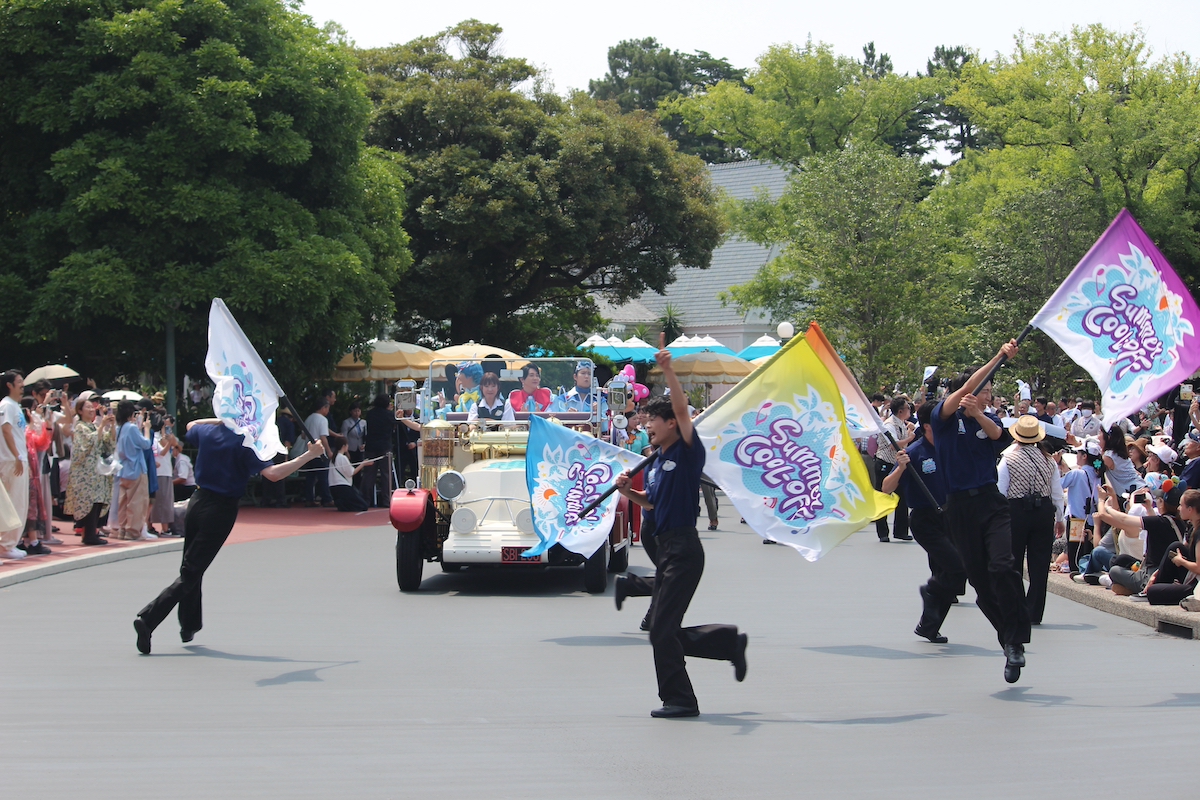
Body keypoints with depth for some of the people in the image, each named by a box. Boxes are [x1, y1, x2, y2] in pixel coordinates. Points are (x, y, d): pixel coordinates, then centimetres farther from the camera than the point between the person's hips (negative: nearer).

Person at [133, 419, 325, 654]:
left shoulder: (207, 432, 3)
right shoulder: (245, 444, -16)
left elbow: (191, 425, 29)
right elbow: (273, 473, -25)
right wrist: (309, 456, -19)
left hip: (197, 501, 6)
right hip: (222, 509, -6)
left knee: (191, 567, 21)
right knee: (190, 573, -4)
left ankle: (189, 625, 32)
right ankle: (147, 619, -16)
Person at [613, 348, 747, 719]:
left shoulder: (687, 452, -8)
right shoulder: (662, 459, 16)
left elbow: (682, 409, -23)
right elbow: (653, 502, 27)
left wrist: (668, 371, -31)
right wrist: (628, 491, 9)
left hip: (684, 549, -9)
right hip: (668, 549, 9)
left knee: (662, 629, -7)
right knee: (666, 633, 11)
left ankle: (679, 699, 2)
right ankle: (730, 642, 23)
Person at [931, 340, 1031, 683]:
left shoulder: (989, 420, 11)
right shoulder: (945, 417, 2)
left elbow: (996, 433, -13)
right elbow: (966, 388, -14)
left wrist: (977, 413, -33)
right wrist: (998, 358, -20)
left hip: (991, 503, 1)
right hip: (960, 506, -1)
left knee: (1001, 567, -20)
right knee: (979, 580, 1)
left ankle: (1016, 640, -13)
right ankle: (1010, 643, 13)